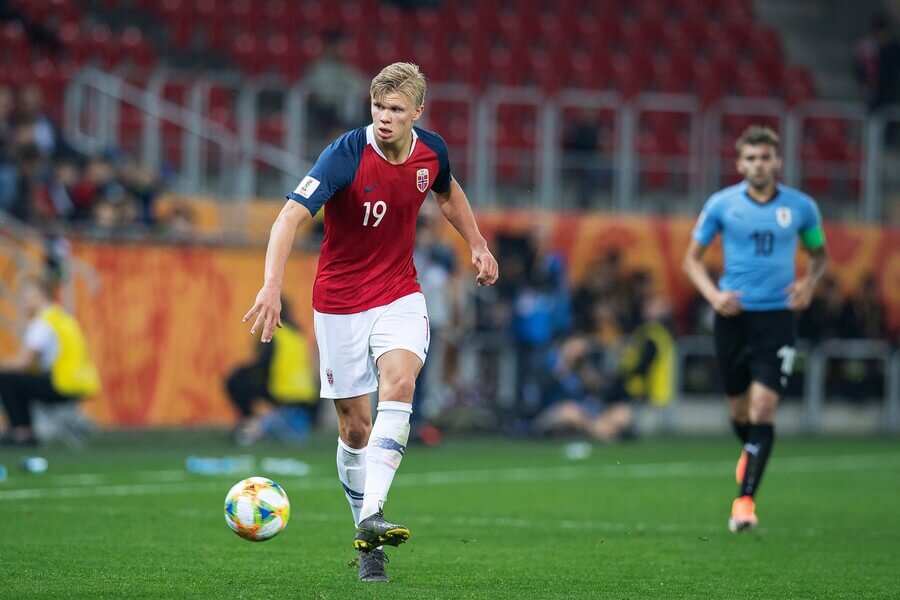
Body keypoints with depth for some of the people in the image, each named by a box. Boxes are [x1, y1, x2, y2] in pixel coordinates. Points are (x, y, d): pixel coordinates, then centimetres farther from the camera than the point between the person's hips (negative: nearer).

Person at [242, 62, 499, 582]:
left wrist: (478, 245, 16)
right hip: (340, 301, -2)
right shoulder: (346, 155, -21)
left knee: (399, 383, -26)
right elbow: (292, 216, -31)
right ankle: (368, 541, 18)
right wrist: (273, 284, -44)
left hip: (399, 295, 2)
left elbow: (448, 193, 21)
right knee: (355, 427, 2)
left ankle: (373, 515, -32)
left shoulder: (431, 150, -5)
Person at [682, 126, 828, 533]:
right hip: (733, 316, 1)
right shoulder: (721, 204, -1)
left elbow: (818, 253, 17)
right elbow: (692, 259, 7)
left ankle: (745, 499, -14)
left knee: (763, 407, -14)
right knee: (738, 408, 11)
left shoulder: (801, 207, 1)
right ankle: (751, 452, 46)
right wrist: (713, 295, -10)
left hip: (777, 316, -1)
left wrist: (809, 282, -4)